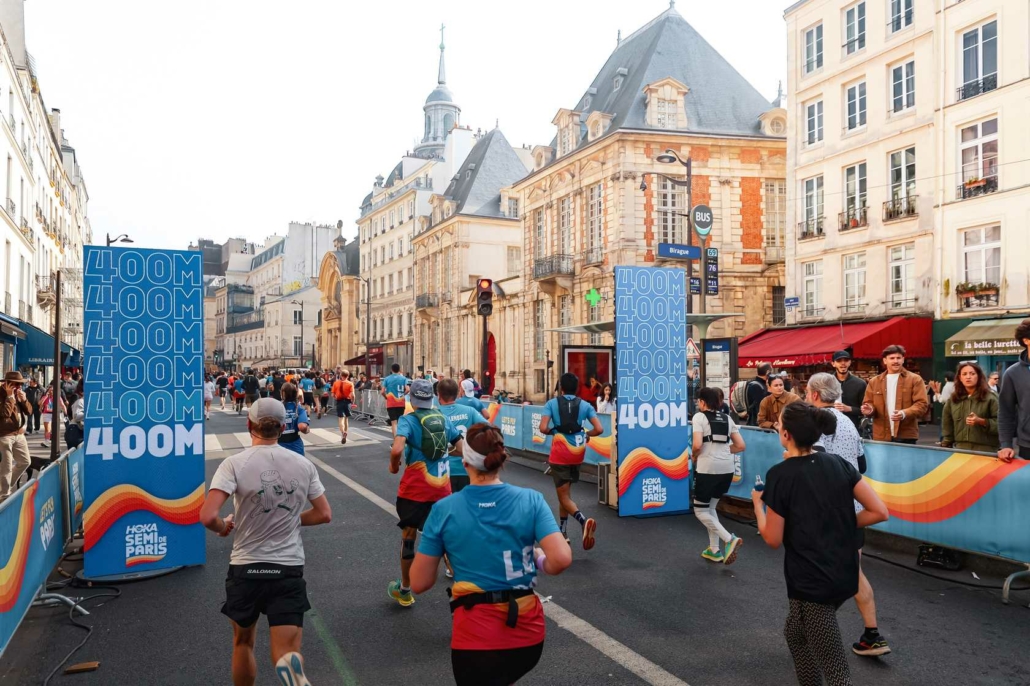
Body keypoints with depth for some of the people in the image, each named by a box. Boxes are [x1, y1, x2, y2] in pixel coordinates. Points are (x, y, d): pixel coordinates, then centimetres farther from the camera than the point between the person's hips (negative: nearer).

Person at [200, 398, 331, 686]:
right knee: (286, 654, 0)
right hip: (289, 570, 1)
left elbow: (208, 517, -20)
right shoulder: (303, 465, 0)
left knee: (243, 643, 24)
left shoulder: (234, 464, -11)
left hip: (245, 568, -1)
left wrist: (223, 528, 2)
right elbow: (324, 514, 6)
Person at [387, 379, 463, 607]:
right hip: (442, 487, 3)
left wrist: (394, 467, -7)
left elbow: (397, 450, -27)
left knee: (408, 536, 13)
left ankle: (404, 590, 26)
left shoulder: (408, 420, -11)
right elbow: (461, 449, 8)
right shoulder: (444, 419, 3)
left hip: (415, 489, -3)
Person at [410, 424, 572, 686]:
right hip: (528, 632, 3)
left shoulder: (444, 510, -8)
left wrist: (433, 541, 13)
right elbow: (562, 559, -15)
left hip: (476, 636, -3)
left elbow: (419, 583, -3)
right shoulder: (531, 500, -6)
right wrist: (540, 562, 6)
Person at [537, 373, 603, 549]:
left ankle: (584, 520, -24)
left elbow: (543, 429, -13)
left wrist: (552, 431, 9)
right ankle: (563, 532, 25)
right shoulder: (585, 405, 2)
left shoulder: (552, 403, -3)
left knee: (564, 496, 3)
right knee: (565, 492, 22)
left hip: (560, 454, -4)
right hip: (577, 454, 4)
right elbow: (598, 430, -6)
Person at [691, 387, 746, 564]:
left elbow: (697, 445, -16)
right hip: (727, 469, 6)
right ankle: (715, 550, 21)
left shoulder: (699, 417, -4)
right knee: (710, 507, 23)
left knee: (700, 511, 8)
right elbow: (740, 446, 11)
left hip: (708, 468, -6)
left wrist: (694, 456, 4)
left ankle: (729, 540, -9)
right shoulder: (727, 418, 14)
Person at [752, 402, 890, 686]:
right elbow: (879, 512, -1)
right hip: (843, 574, 7)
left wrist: (757, 504, 5)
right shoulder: (838, 464, 1)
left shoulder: (780, 475, -14)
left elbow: (773, 539, -10)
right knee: (795, 633, 28)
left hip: (811, 579, -7)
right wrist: (840, 524, 10)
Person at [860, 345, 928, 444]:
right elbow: (868, 403, 16)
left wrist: (905, 413, -22)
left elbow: (921, 404, -4)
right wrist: (870, 409, -10)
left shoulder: (915, 379, 4)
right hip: (881, 436, 3)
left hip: (906, 436, -3)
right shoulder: (874, 382, 13)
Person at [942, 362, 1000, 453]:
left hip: (985, 450, -4)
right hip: (960, 448, 4)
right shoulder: (952, 399, 9)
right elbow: (947, 425, 17)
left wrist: (981, 422, -20)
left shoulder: (990, 398, -4)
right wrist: (945, 446, 13)